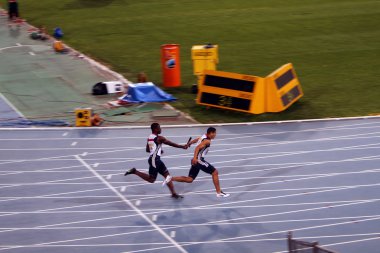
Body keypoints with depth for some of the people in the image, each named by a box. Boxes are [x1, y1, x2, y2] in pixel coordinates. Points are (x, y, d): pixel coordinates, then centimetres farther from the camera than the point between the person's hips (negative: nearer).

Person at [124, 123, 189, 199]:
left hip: (156, 159, 10)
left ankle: (173, 193, 9)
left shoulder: (149, 138, 13)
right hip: (154, 160, -10)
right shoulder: (159, 138, -13)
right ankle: (134, 171, -2)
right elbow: (172, 144, -10)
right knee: (151, 179, -6)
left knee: (167, 175, 9)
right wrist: (183, 146, -3)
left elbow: (147, 150, 23)